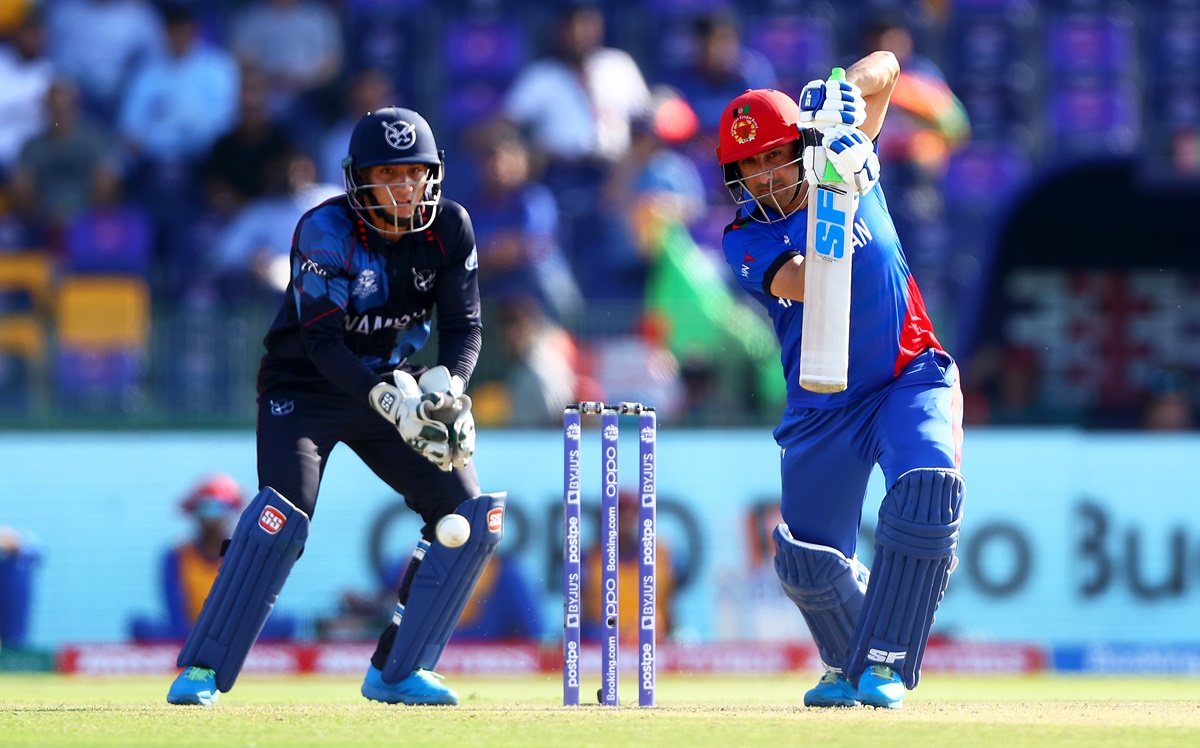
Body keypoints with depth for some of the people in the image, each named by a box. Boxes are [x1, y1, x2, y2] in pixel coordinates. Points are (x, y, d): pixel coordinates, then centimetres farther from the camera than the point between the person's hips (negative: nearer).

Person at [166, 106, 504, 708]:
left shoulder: (449, 230, -9)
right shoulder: (326, 232, -23)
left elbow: (464, 327, -7)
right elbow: (322, 343, -28)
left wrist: (445, 384, -29)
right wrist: (390, 400, -41)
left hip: (389, 384, 5)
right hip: (304, 388, -5)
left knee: (472, 517, -5)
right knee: (282, 516, -27)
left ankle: (398, 671, 5)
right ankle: (201, 671, -19)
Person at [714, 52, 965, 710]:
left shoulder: (847, 160, 0)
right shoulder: (745, 241, -5)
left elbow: (883, 65, 2)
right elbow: (806, 284, -24)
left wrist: (844, 91, -19)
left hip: (912, 377, -1)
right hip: (824, 408, 1)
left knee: (927, 491, -29)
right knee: (807, 563, 1)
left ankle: (882, 665, -25)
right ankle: (847, 666, 31)